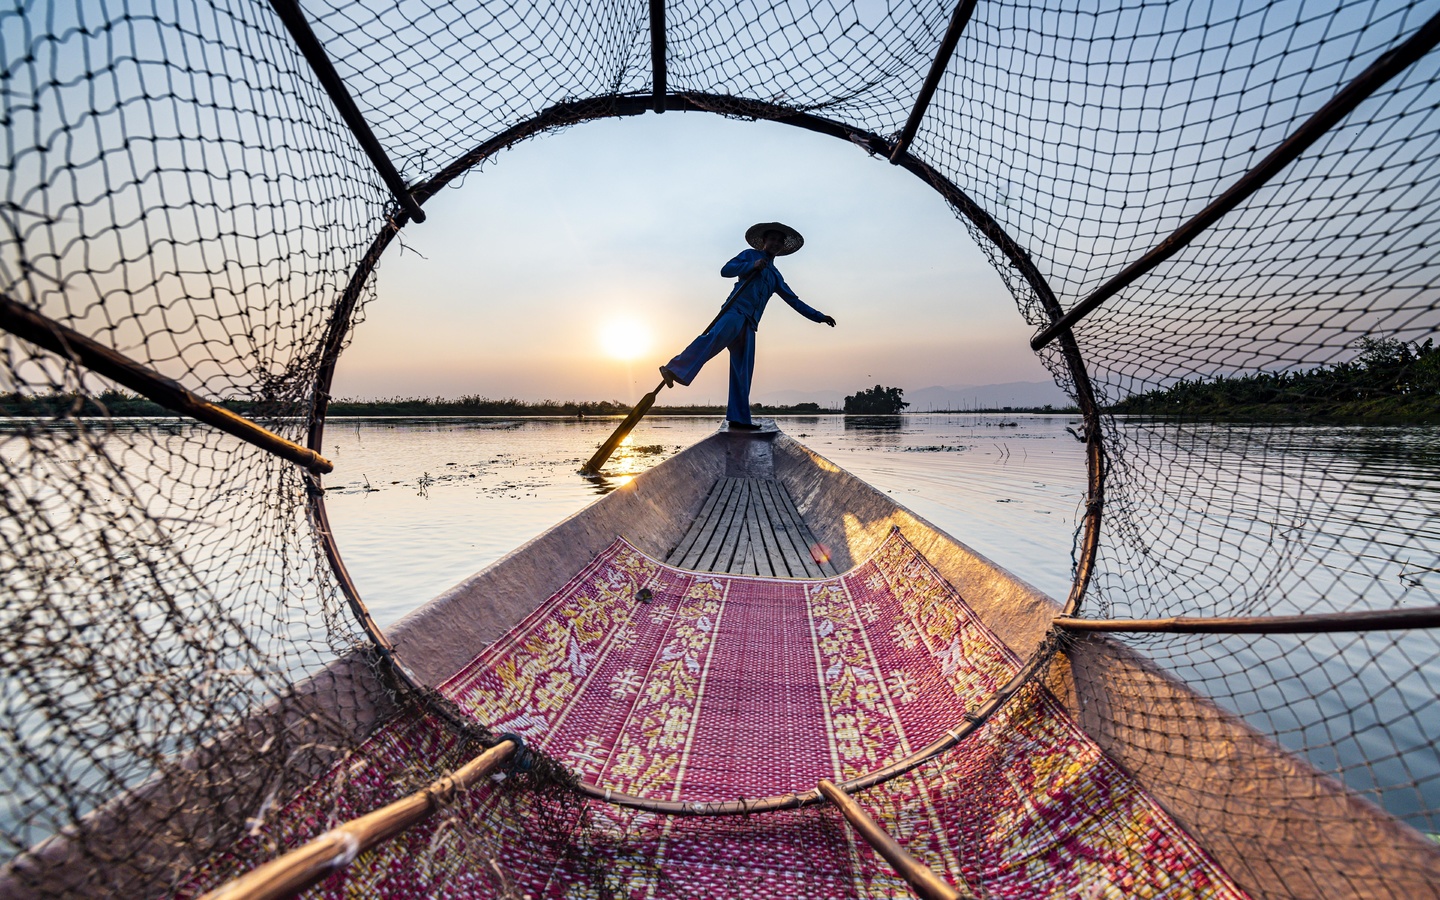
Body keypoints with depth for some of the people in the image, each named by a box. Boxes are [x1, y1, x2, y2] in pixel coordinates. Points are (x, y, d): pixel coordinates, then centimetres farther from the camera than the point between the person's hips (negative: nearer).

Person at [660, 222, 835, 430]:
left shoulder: (775, 276, 33)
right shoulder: (750, 255, 19)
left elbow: (794, 301, 34)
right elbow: (726, 270, 5)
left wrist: (819, 316, 31)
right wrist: (752, 266, -7)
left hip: (749, 323, 6)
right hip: (735, 311, -6)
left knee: (743, 372, -3)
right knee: (714, 337, -36)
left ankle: (738, 418, -5)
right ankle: (674, 370, -48)